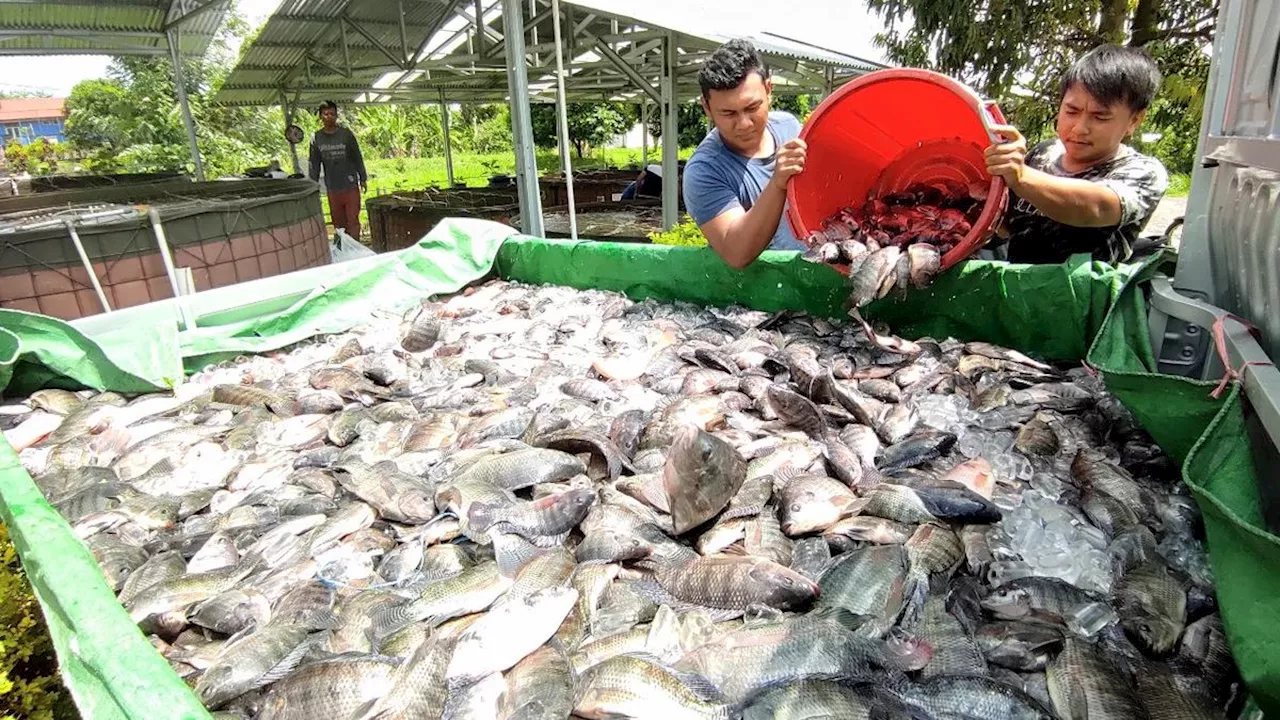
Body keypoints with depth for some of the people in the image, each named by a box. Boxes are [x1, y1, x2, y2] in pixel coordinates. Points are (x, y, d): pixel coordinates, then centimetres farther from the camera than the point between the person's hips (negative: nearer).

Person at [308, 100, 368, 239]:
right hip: (332, 188, 2)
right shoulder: (316, 138, 2)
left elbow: (358, 158, 4)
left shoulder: (346, 134, -3)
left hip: (351, 186, -2)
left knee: (353, 221, -2)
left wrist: (363, 179, 5)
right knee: (338, 223, 6)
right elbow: (314, 165, 6)